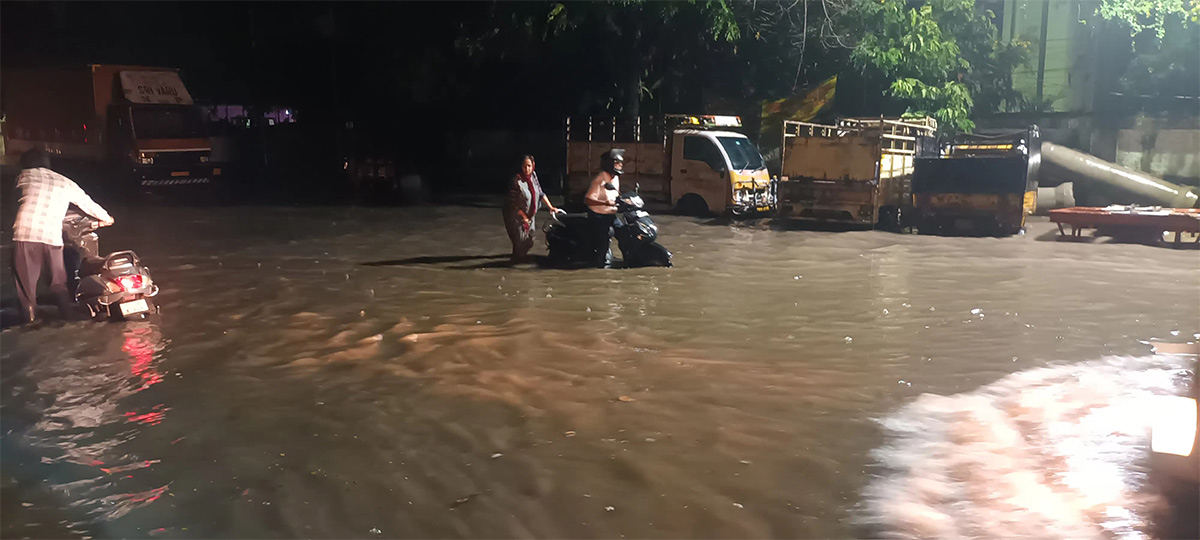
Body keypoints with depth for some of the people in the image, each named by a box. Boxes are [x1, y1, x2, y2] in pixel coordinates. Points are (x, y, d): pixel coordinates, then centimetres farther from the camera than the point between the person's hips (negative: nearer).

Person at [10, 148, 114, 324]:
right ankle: (65, 311, 24)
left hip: (25, 232, -2)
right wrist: (106, 218, 41)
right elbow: (87, 203, 25)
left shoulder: (25, 176, 12)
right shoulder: (65, 183, 17)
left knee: (25, 276, 12)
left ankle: (29, 312, 18)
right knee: (58, 276, 18)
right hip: (52, 236, 2)